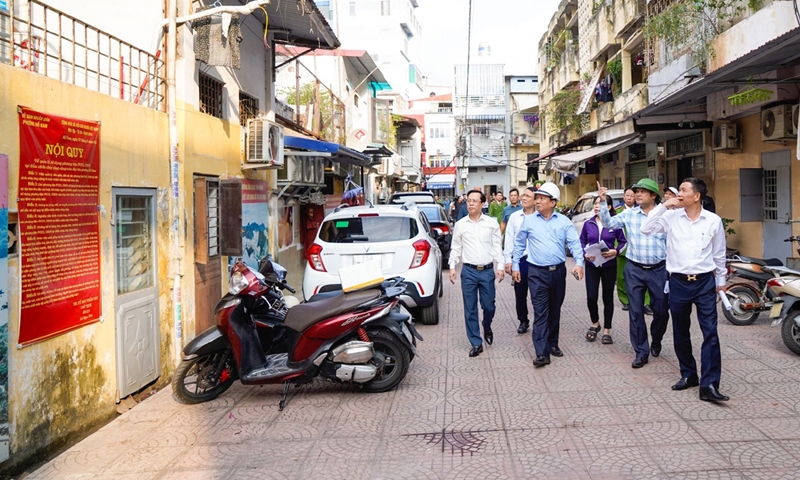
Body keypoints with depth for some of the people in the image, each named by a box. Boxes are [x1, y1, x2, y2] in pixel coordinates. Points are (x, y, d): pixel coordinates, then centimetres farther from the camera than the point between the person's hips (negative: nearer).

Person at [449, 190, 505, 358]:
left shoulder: (492, 223, 3)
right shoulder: (460, 224, 4)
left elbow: (497, 246, 4)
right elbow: (455, 247, 7)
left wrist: (500, 266, -3)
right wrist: (452, 267, -1)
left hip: (488, 270, 0)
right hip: (468, 271, 1)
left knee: (489, 306, 5)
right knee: (470, 309, 3)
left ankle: (487, 328, 38)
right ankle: (476, 343, 13)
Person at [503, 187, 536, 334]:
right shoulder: (514, 216, 4)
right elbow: (509, 239, 6)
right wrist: (508, 260, 3)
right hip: (520, 259, 3)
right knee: (520, 293, 11)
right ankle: (523, 321, 26)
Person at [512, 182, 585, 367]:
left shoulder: (564, 221, 3)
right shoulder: (529, 220, 2)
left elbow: (574, 243, -3)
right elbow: (519, 244, 8)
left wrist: (579, 262, -18)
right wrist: (515, 265, 6)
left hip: (558, 271, 2)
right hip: (537, 273, -2)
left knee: (555, 310, 14)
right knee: (540, 312, -7)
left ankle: (552, 343, 29)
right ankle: (542, 353, -8)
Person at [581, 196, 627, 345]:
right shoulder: (588, 223, 1)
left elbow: (623, 242, 1)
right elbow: (582, 241, 8)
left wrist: (615, 251, -17)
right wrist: (585, 253, -9)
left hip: (609, 265, -1)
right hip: (591, 265, 1)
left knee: (608, 298, 7)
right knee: (591, 297, -4)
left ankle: (607, 330, 20)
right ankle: (595, 324, 23)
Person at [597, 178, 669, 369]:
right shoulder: (629, 214, 0)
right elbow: (609, 223, -5)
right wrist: (603, 202, -17)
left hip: (659, 269, -1)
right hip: (634, 269, 1)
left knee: (661, 310, 8)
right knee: (636, 311, 4)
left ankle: (656, 341, 37)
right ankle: (641, 351, 16)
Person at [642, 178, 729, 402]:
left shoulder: (713, 221, 0)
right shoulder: (672, 217, 0)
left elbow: (719, 254, 8)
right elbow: (646, 229, -10)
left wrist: (720, 282, 13)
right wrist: (663, 206, -14)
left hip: (705, 282, -1)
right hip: (678, 282, 1)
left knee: (710, 333, -8)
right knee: (680, 333, 11)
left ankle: (709, 385, -6)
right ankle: (688, 375, 28)